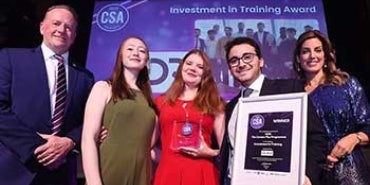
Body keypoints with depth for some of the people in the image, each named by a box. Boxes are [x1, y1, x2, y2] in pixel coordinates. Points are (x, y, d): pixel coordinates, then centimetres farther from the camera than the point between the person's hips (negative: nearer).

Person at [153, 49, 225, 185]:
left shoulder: (215, 104, 7)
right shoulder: (161, 101, 9)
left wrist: (210, 153, -10)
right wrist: (164, 156, -6)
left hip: (201, 173, 0)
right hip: (167, 172, 1)